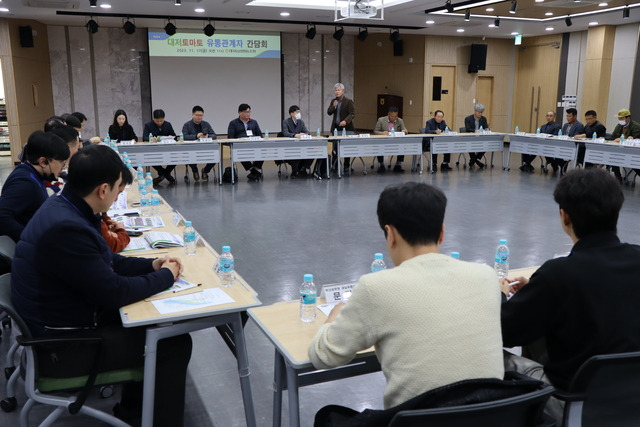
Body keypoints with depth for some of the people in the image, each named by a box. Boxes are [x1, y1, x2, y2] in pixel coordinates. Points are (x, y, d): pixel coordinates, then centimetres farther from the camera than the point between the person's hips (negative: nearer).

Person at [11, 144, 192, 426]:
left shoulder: (63, 208, -1)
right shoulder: (66, 228, -31)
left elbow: (105, 262, 13)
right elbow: (114, 292, -24)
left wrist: (151, 265, 4)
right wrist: (166, 276, -10)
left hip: (69, 320, 10)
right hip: (64, 346, -10)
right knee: (175, 344, -6)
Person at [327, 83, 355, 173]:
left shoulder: (349, 101, -4)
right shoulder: (333, 101, 13)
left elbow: (352, 114, -11)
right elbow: (329, 112, 9)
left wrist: (345, 121, -27)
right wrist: (333, 106, -10)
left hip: (346, 128, -4)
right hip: (335, 128, 5)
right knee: (335, 148, 2)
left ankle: (347, 166, 9)